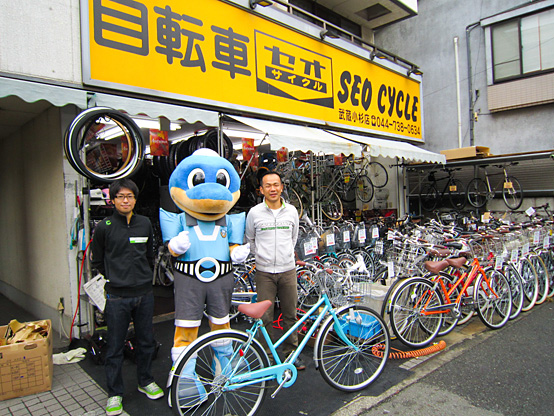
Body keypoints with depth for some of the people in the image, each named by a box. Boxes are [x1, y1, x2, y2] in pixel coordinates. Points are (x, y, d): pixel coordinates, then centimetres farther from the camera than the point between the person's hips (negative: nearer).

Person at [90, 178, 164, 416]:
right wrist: (117, 277, 8)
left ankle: (145, 381, 35)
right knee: (115, 346, 7)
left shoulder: (145, 224, 3)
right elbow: (97, 261, 7)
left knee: (146, 341, 15)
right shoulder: (104, 227, -5)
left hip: (144, 293, 3)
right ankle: (115, 393, 24)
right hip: (117, 296, -3)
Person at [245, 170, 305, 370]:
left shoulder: (291, 211, 3)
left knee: (290, 315, 10)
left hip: (288, 270, 2)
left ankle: (291, 353, 27)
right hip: (264, 272, -1)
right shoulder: (254, 213, -3)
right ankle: (268, 356, 21)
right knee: (265, 317, 4)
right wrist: (261, 256, 8)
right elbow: (250, 239, 12)